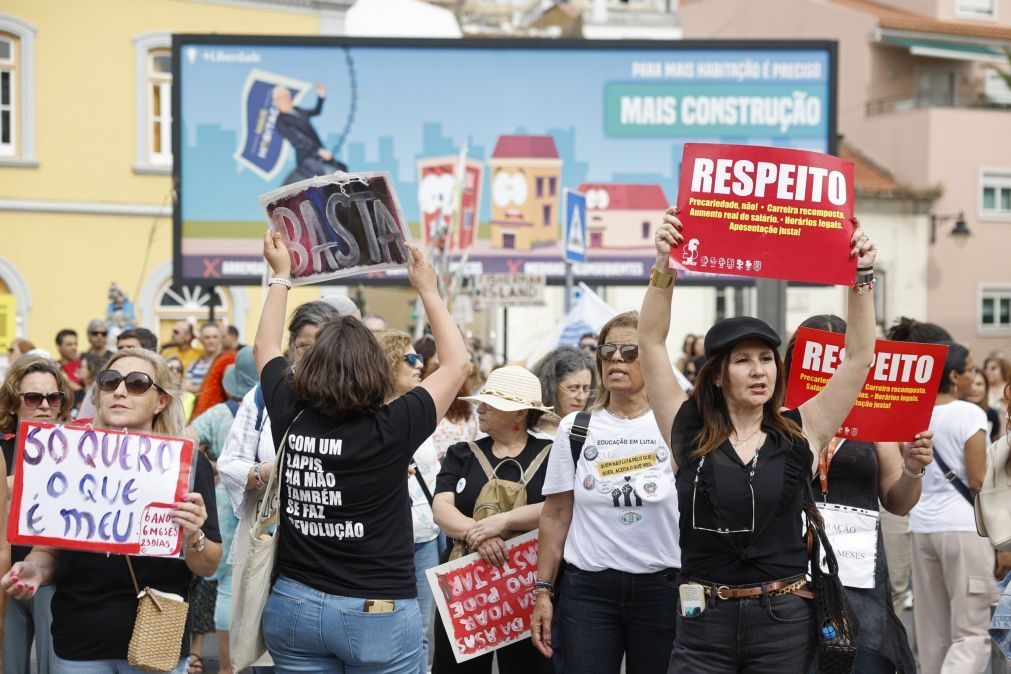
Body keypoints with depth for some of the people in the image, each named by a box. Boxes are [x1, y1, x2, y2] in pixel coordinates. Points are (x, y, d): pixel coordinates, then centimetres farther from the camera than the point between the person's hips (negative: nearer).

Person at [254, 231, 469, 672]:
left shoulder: (290, 418, -5)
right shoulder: (391, 430, -15)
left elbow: (264, 349, 16)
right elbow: (457, 364, -1)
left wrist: (281, 274, 23)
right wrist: (427, 290, 6)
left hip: (294, 604, 4)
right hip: (377, 612, -4)